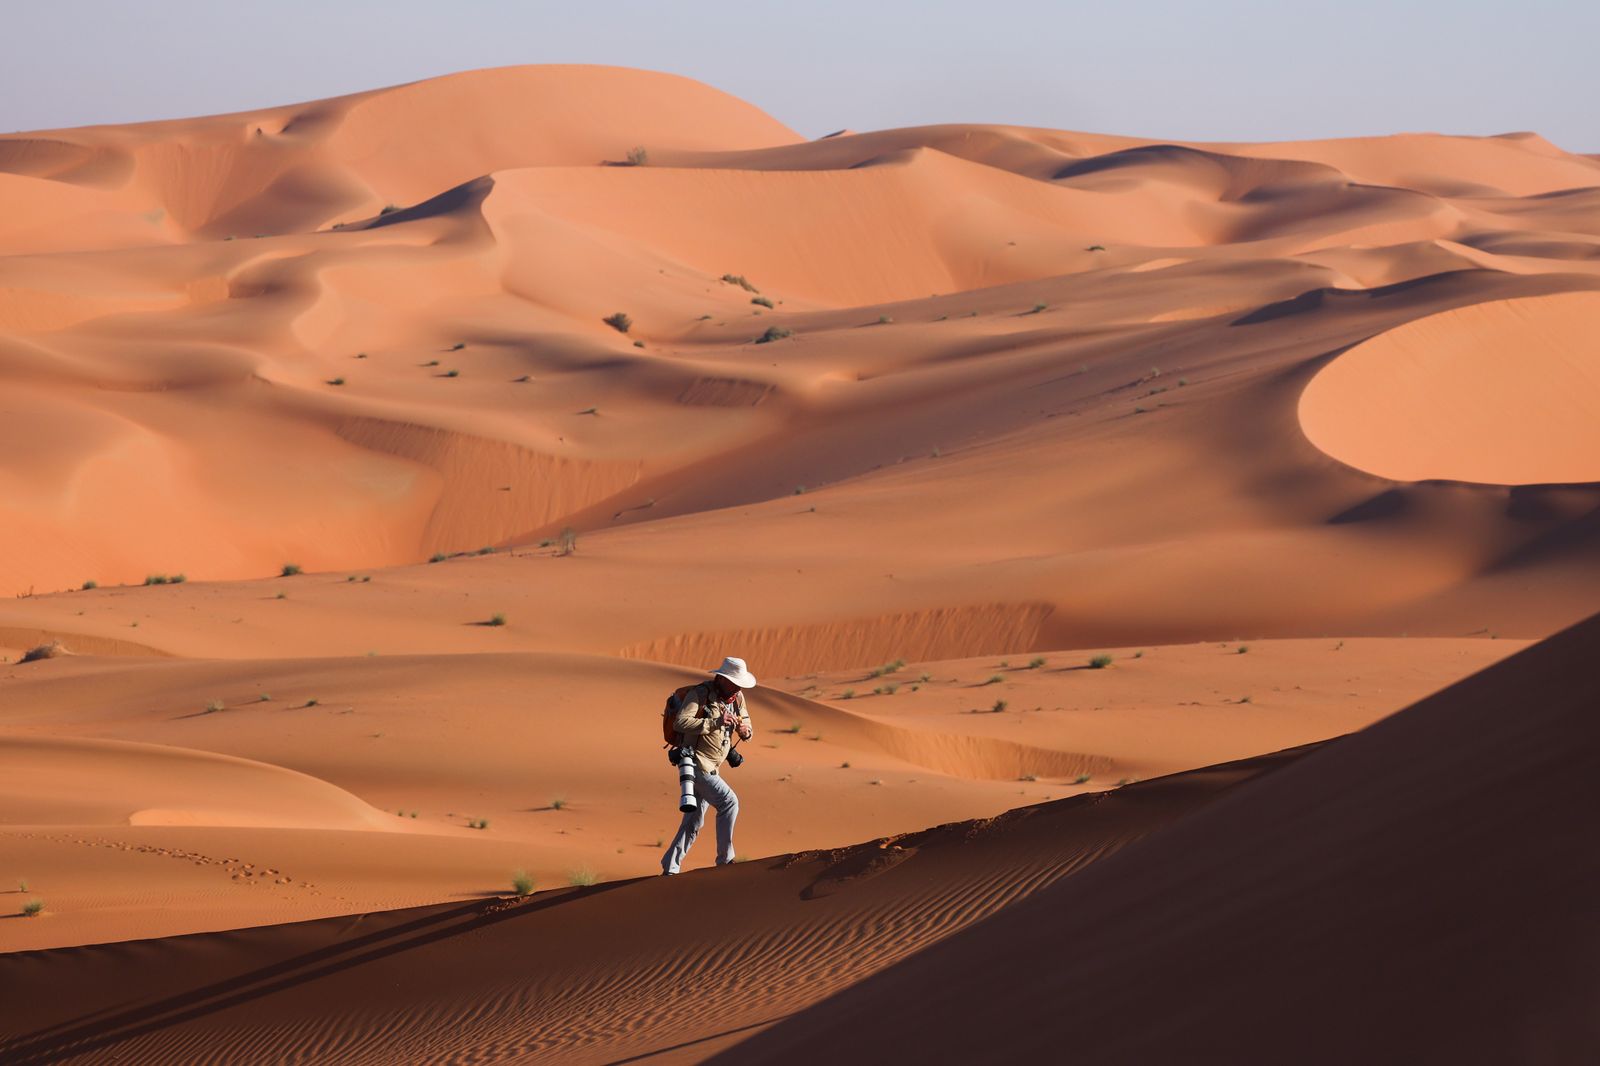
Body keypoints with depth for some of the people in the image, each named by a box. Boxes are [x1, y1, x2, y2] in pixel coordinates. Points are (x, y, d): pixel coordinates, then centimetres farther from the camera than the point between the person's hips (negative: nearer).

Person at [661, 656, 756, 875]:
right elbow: (680, 723, -28)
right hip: (695, 763, -9)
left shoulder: (737, 697, 7)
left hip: (710, 767, 9)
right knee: (728, 802, -15)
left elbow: (747, 729, 13)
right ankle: (725, 860, -8)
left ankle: (669, 868, 15)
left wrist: (745, 730, -12)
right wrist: (715, 722, -32)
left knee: (693, 822, 10)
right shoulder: (700, 694, -17)